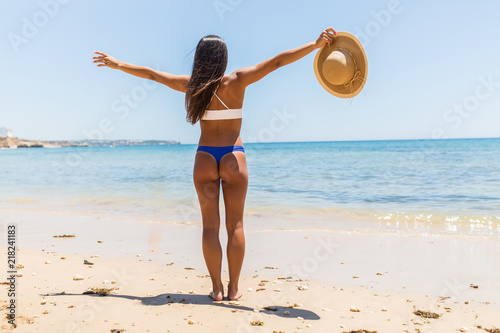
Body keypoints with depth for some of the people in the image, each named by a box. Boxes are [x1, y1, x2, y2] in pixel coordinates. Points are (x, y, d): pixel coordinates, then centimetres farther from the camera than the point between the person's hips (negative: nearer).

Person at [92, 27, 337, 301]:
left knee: (210, 225, 6)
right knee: (235, 224, 6)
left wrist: (117, 64, 26)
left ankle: (217, 288, 8)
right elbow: (277, 61, -9)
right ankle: (233, 288, 9)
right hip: (233, 158, -2)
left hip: (205, 158, 2)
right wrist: (315, 44, -9)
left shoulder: (192, 85, 1)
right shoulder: (237, 81, -6)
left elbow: (151, 74, 13)